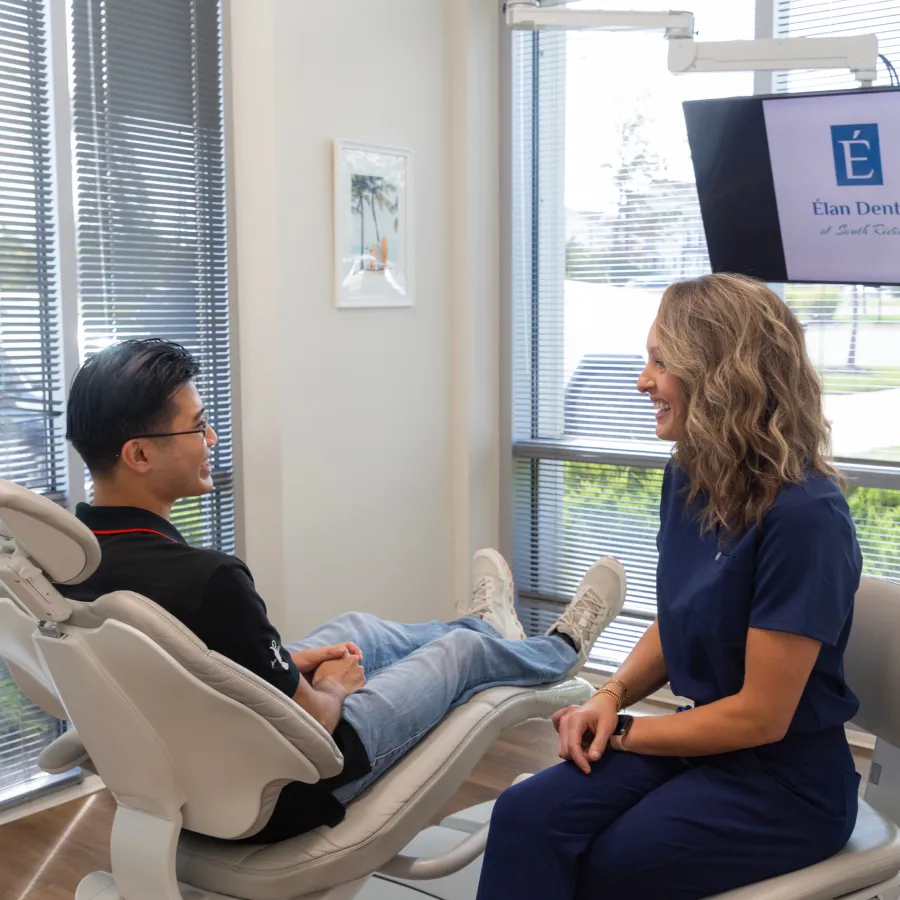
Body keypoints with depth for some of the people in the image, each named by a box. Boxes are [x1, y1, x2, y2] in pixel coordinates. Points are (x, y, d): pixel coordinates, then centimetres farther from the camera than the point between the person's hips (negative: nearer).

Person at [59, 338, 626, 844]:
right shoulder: (206, 580, -37)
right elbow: (312, 724, -24)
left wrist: (289, 661, 9)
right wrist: (334, 685, -2)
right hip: (276, 797, -7)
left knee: (354, 627, 27)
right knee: (464, 649, 15)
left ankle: (483, 632, 59)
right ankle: (564, 650, 50)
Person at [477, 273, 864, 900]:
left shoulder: (804, 515, -23)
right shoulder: (689, 477, 2)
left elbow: (760, 717, -18)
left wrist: (624, 731, -9)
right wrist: (613, 695, -4)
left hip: (784, 782, -6)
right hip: (702, 740, 6)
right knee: (525, 817, -17)